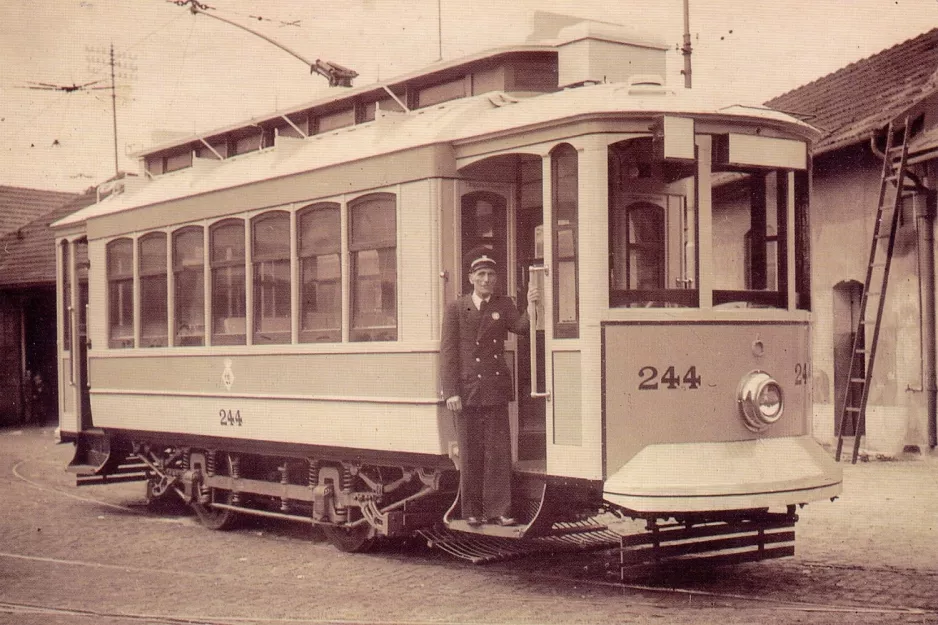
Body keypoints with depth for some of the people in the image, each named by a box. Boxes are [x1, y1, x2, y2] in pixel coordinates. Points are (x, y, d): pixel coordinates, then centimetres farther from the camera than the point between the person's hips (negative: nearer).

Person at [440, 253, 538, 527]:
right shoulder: (456, 309, 5)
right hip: (467, 390, -2)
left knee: (499, 452, 1)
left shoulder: (504, 306, 13)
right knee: (470, 454, 3)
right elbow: (447, 352, 0)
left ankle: (498, 510, 6)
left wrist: (531, 307, -25)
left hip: (496, 391, 2)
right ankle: (472, 511, 12)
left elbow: (521, 327, -6)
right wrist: (451, 392, -9)